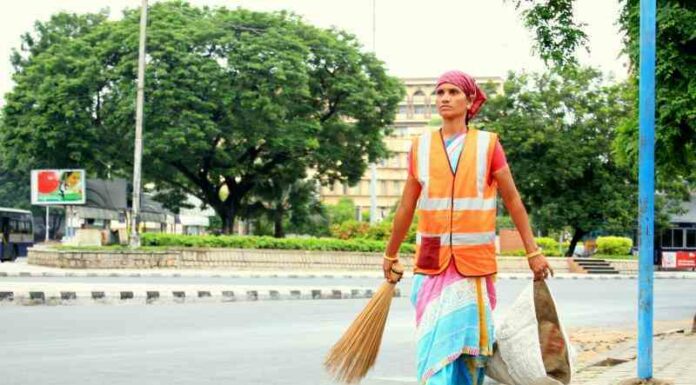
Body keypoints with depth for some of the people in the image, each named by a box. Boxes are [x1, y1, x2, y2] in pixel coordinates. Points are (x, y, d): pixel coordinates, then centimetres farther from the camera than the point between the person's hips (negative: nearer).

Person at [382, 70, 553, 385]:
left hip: (474, 264, -2)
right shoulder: (421, 147, 5)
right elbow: (407, 206, 14)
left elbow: (513, 200, 4)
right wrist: (391, 255, 20)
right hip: (431, 263, 2)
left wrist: (533, 252, 2)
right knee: (434, 345, 0)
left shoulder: (487, 144, 0)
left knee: (465, 345, 1)